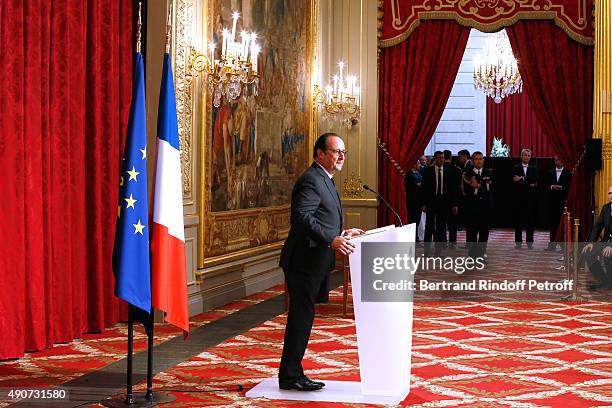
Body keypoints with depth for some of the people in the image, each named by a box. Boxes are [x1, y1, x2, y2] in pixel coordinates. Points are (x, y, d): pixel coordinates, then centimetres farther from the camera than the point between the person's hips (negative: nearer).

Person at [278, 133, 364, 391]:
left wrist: (343, 233, 20)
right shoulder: (311, 180, -14)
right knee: (301, 316, -4)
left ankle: (291, 374, 21)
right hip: (304, 261, -10)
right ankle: (291, 376, 4)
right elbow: (301, 217, -27)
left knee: (302, 316, 13)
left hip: (313, 262, 10)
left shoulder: (324, 180, 19)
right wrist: (331, 240, -34)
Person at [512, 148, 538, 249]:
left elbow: (535, 181, -5)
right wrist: (529, 184, -11)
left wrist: (521, 179, -12)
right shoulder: (516, 168, 7)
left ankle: (529, 242, 6)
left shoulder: (533, 169, 10)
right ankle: (518, 242, 5)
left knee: (530, 219, 1)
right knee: (518, 219, 0)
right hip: (519, 197, -1)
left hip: (530, 198, 1)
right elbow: (514, 181, -5)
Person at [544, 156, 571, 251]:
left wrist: (561, 188, -17)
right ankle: (552, 244, 9)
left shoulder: (568, 173, 2)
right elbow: (546, 185, 10)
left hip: (563, 201, -4)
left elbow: (569, 187, -3)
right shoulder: (550, 173, 15)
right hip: (552, 201, 4)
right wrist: (552, 187, -10)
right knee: (552, 223, 4)